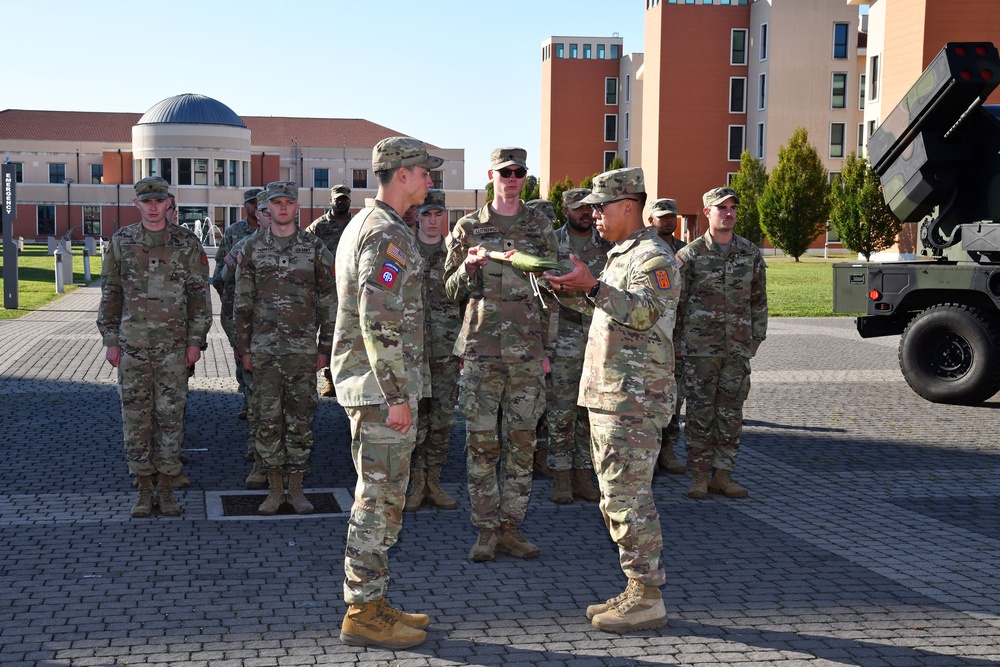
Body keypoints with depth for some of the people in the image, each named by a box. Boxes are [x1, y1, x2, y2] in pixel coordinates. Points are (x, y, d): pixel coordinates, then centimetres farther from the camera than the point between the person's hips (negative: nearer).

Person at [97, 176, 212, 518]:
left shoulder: (187, 243, 0)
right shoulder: (121, 242, 4)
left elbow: (199, 294, 1)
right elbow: (110, 294, 7)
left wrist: (195, 341, -3)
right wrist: (110, 341, 3)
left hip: (173, 346, -1)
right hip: (132, 345, 1)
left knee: (171, 416, 2)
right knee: (136, 417, 4)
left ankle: (166, 488, 12)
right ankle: (144, 488, 15)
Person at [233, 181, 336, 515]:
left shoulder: (315, 248, 1)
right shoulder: (251, 249, 5)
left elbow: (329, 302, 3)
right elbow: (242, 303, 7)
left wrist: (325, 348, 0)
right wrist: (244, 348, 4)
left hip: (303, 350, -1)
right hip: (264, 350, 1)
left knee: (300, 420, 4)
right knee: (267, 420, 3)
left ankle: (296, 488, 15)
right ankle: (274, 488, 15)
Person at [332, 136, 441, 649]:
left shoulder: (360, 225, 18)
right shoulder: (388, 233, -16)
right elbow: (380, 322, -23)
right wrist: (397, 396, -22)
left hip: (366, 380, 10)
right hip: (383, 383, -10)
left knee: (379, 495, 14)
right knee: (380, 497, -4)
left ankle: (369, 603, 22)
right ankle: (363, 614, 3)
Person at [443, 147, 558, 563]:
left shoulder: (540, 228, 9)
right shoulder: (468, 228, 7)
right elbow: (452, 291, 10)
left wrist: (547, 349, 7)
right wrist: (470, 266, -12)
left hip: (527, 351, 1)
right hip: (480, 349, -1)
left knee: (522, 441, 4)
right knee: (481, 442, 0)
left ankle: (511, 527, 15)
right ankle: (486, 530, 9)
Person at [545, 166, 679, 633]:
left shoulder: (654, 257, -10)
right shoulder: (618, 256, 21)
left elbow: (644, 311, -26)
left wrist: (592, 286, -35)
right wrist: (573, 292, 15)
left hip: (634, 400, -10)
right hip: (607, 396, 10)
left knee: (628, 497, -9)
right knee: (617, 497, 13)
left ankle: (648, 599, -2)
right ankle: (638, 592, 20)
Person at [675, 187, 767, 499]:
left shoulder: (751, 253, 8)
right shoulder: (690, 254, -1)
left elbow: (758, 300, 14)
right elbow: (675, 301, 3)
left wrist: (756, 339, 11)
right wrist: (675, 342, 3)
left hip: (738, 349, 3)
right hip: (699, 348, -3)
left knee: (731, 414, 5)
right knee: (700, 412, 1)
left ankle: (722, 474, 15)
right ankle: (699, 475, 10)